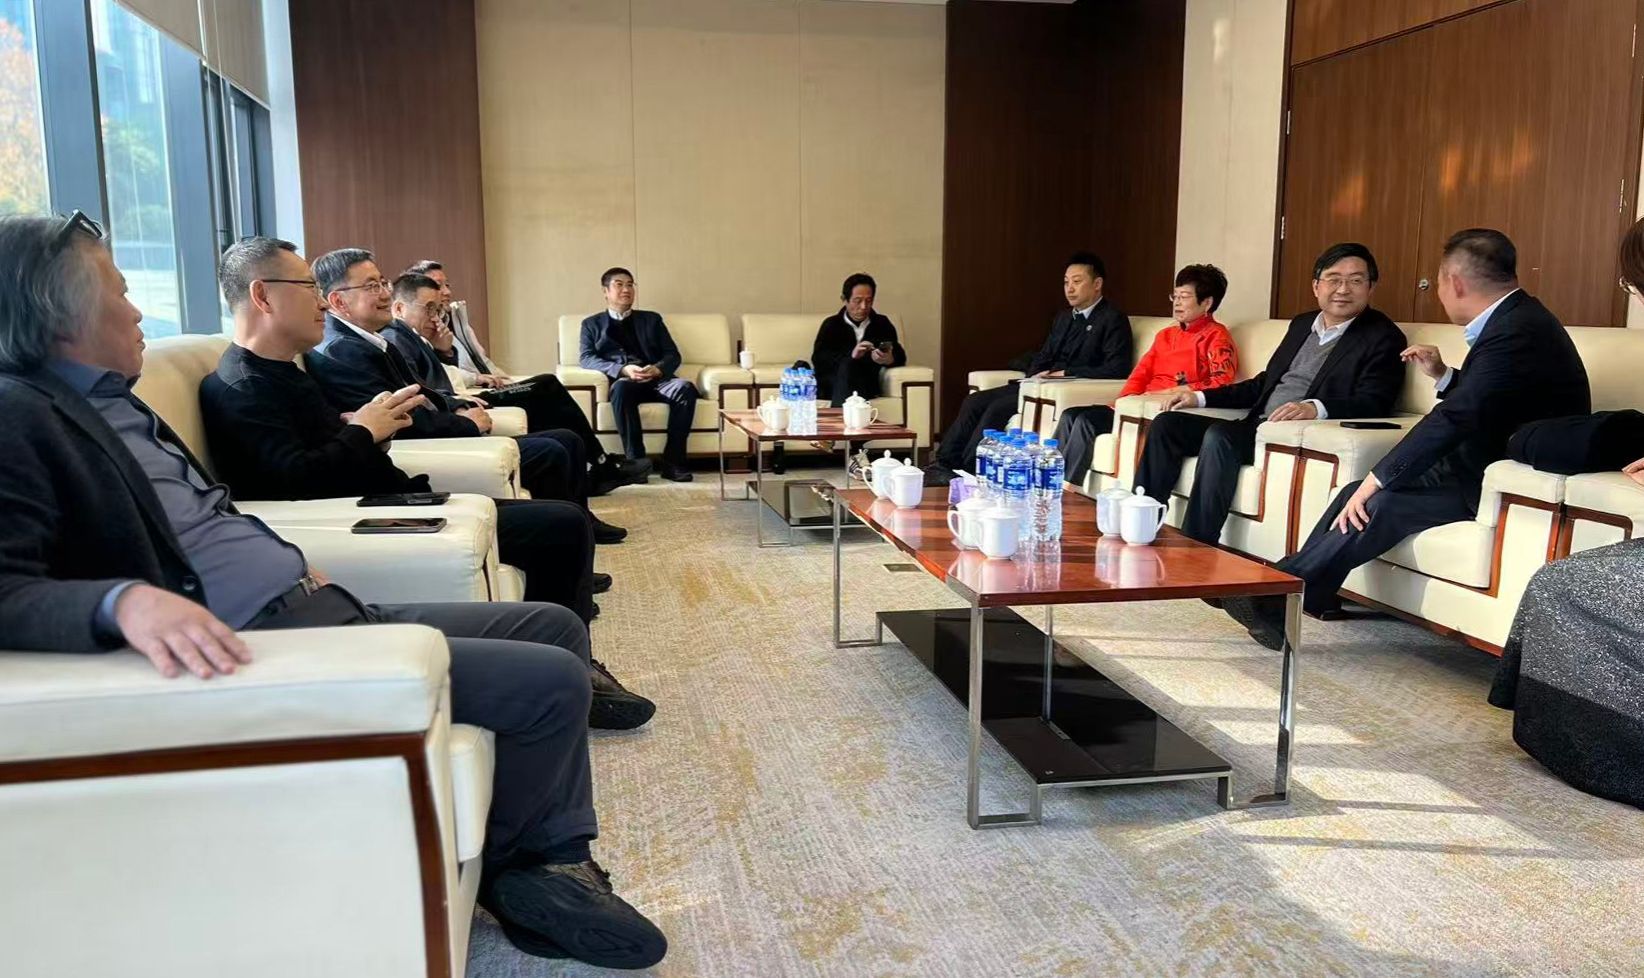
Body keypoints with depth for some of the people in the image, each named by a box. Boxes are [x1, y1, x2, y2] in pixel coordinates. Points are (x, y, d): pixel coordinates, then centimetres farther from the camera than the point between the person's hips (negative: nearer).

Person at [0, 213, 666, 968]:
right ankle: (501, 870, 11)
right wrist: (125, 599, -41)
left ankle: (560, 859, 13)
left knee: (555, 626, 12)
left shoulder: (110, 399, 17)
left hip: (322, 607, 11)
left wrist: (289, 560, 10)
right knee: (552, 682, -17)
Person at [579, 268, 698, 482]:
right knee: (621, 388, -40)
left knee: (686, 388, -32)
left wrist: (658, 369, -11)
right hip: (621, 380, -2)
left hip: (656, 380, 2)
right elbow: (587, 359, 3)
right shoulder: (592, 324, 20)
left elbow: (673, 355, 15)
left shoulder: (651, 319, 25)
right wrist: (623, 370, -15)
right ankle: (636, 461, -36)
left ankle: (672, 461, -29)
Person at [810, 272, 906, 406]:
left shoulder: (882, 323, 20)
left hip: (866, 383, 0)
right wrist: (851, 355, -19)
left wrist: (890, 359, -19)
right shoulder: (831, 324, 15)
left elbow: (900, 356, 7)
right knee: (848, 364, -32)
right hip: (831, 384, 0)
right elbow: (818, 358, -2)